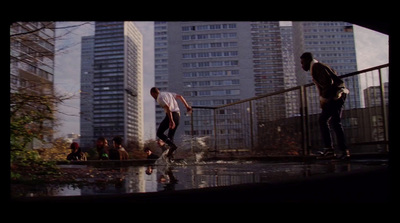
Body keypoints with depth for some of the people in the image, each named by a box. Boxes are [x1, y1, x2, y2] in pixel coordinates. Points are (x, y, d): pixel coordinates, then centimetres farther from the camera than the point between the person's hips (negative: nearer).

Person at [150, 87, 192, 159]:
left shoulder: (160, 98, -6)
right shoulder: (168, 93, 21)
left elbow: (168, 108, -20)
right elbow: (180, 96, 20)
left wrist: (171, 121, -26)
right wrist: (187, 106, 21)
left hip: (171, 115, -8)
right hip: (178, 115, 9)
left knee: (159, 133, 2)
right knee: (170, 135, 17)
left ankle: (172, 145, -15)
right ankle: (170, 153, 12)